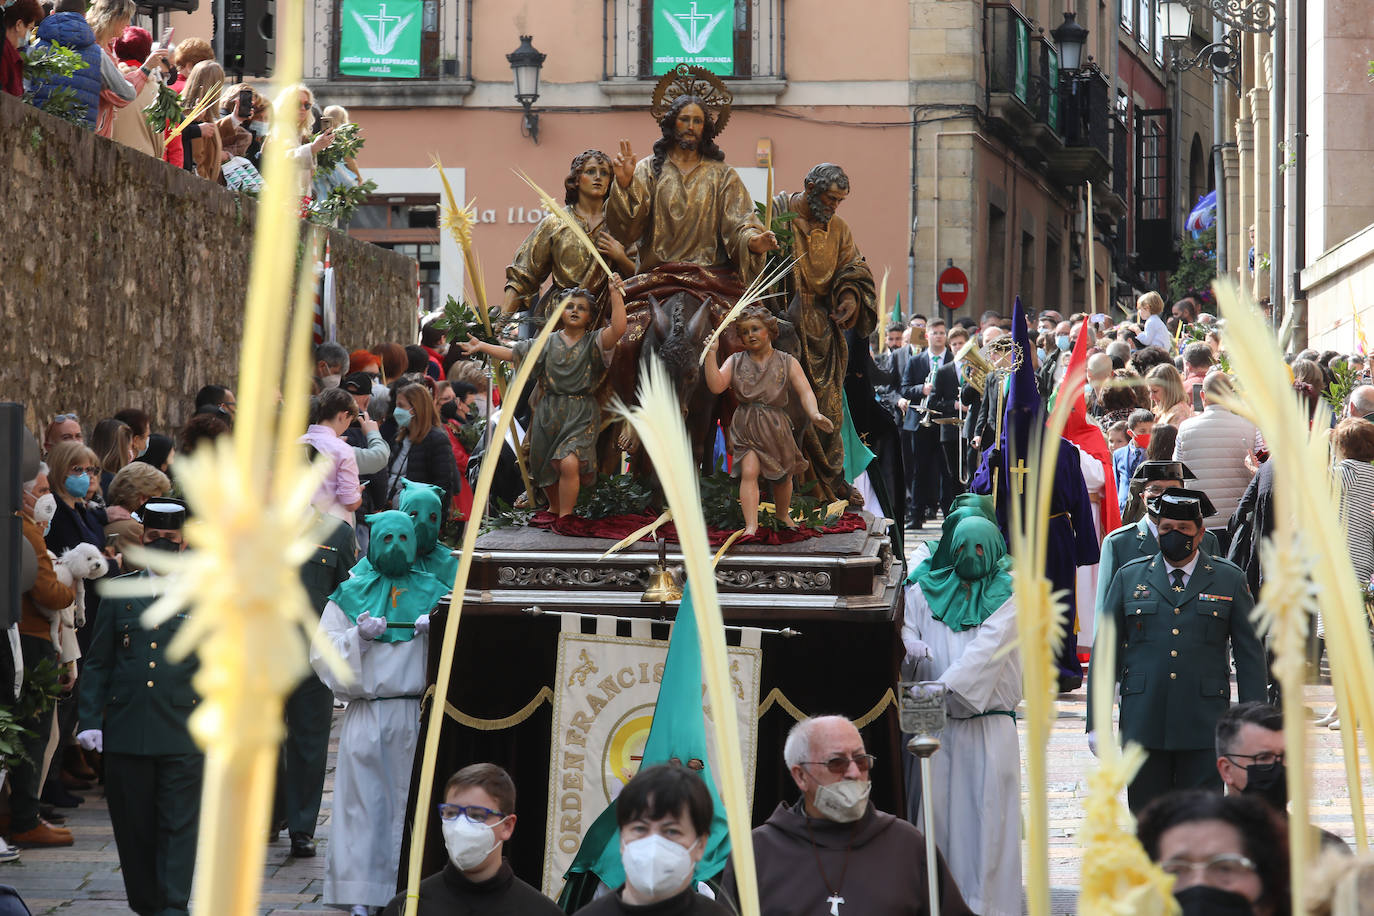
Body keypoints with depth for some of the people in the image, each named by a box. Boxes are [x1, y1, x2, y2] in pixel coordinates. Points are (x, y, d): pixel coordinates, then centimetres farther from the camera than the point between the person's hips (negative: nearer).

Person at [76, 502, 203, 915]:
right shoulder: (118, 593, 10)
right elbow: (97, 662, 12)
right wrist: (90, 720, 3)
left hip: (182, 734, -2)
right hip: (126, 734, 2)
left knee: (179, 824, -6)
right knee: (134, 828, 7)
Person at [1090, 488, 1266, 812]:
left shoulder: (1230, 580, 7)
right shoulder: (1128, 578, 9)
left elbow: (1250, 655, 7)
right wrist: (1096, 722, 4)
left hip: (1204, 726, -1)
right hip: (1143, 725, 1)